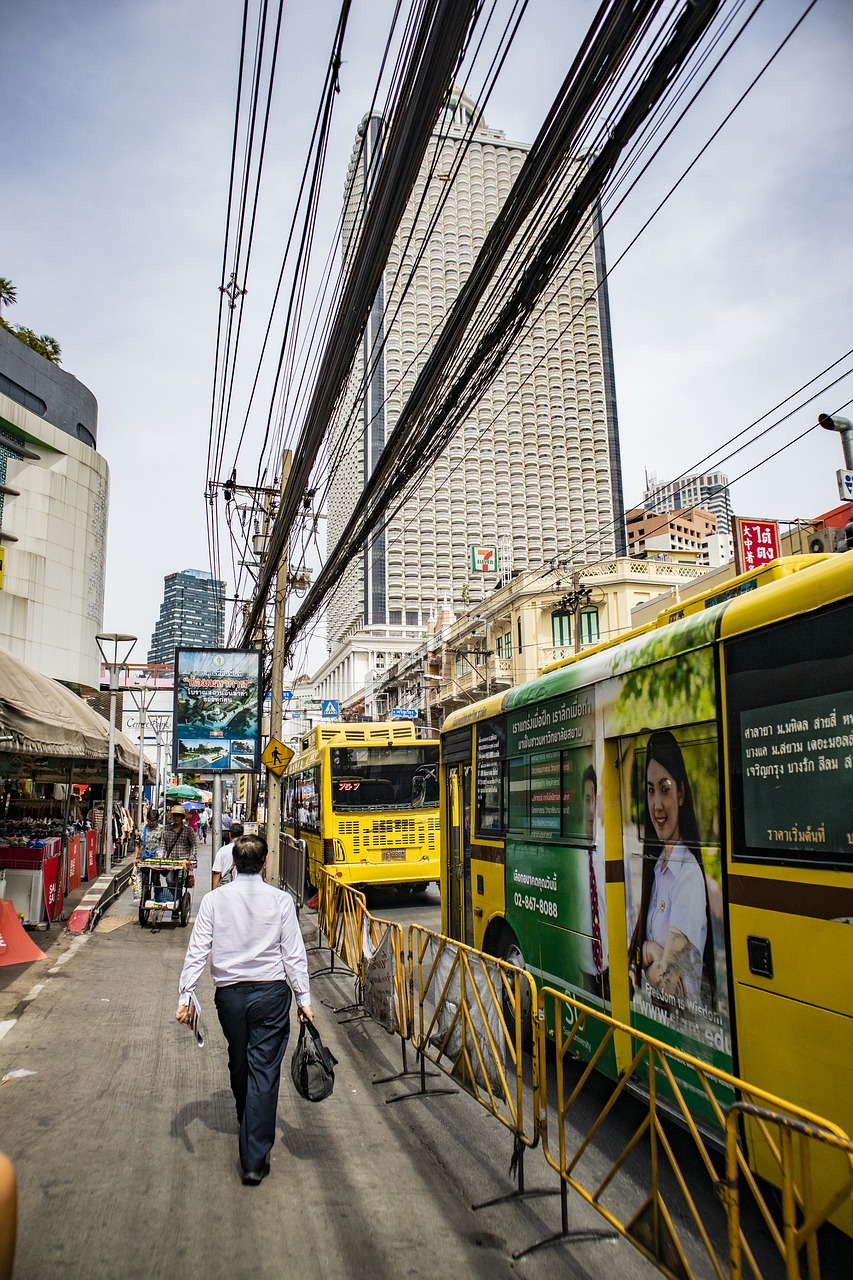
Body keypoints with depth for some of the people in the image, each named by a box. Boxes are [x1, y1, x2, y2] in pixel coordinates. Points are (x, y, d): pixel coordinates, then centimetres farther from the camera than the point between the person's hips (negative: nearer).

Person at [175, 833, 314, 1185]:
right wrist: (304, 998, 1)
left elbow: (197, 952, -5)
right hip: (271, 992, -2)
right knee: (264, 1070, 3)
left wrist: (184, 997, 1)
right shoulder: (280, 900, -7)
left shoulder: (214, 900, -5)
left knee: (238, 1064, 22)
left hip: (229, 994, 2)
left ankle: (250, 1131, 44)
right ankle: (254, 1159, 1)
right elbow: (294, 954, -5)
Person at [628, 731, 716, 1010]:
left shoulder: (691, 874, -15)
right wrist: (650, 952, -4)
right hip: (652, 1004, 4)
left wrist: (645, 954, 0)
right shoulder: (654, 865, 8)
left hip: (683, 1009, -4)